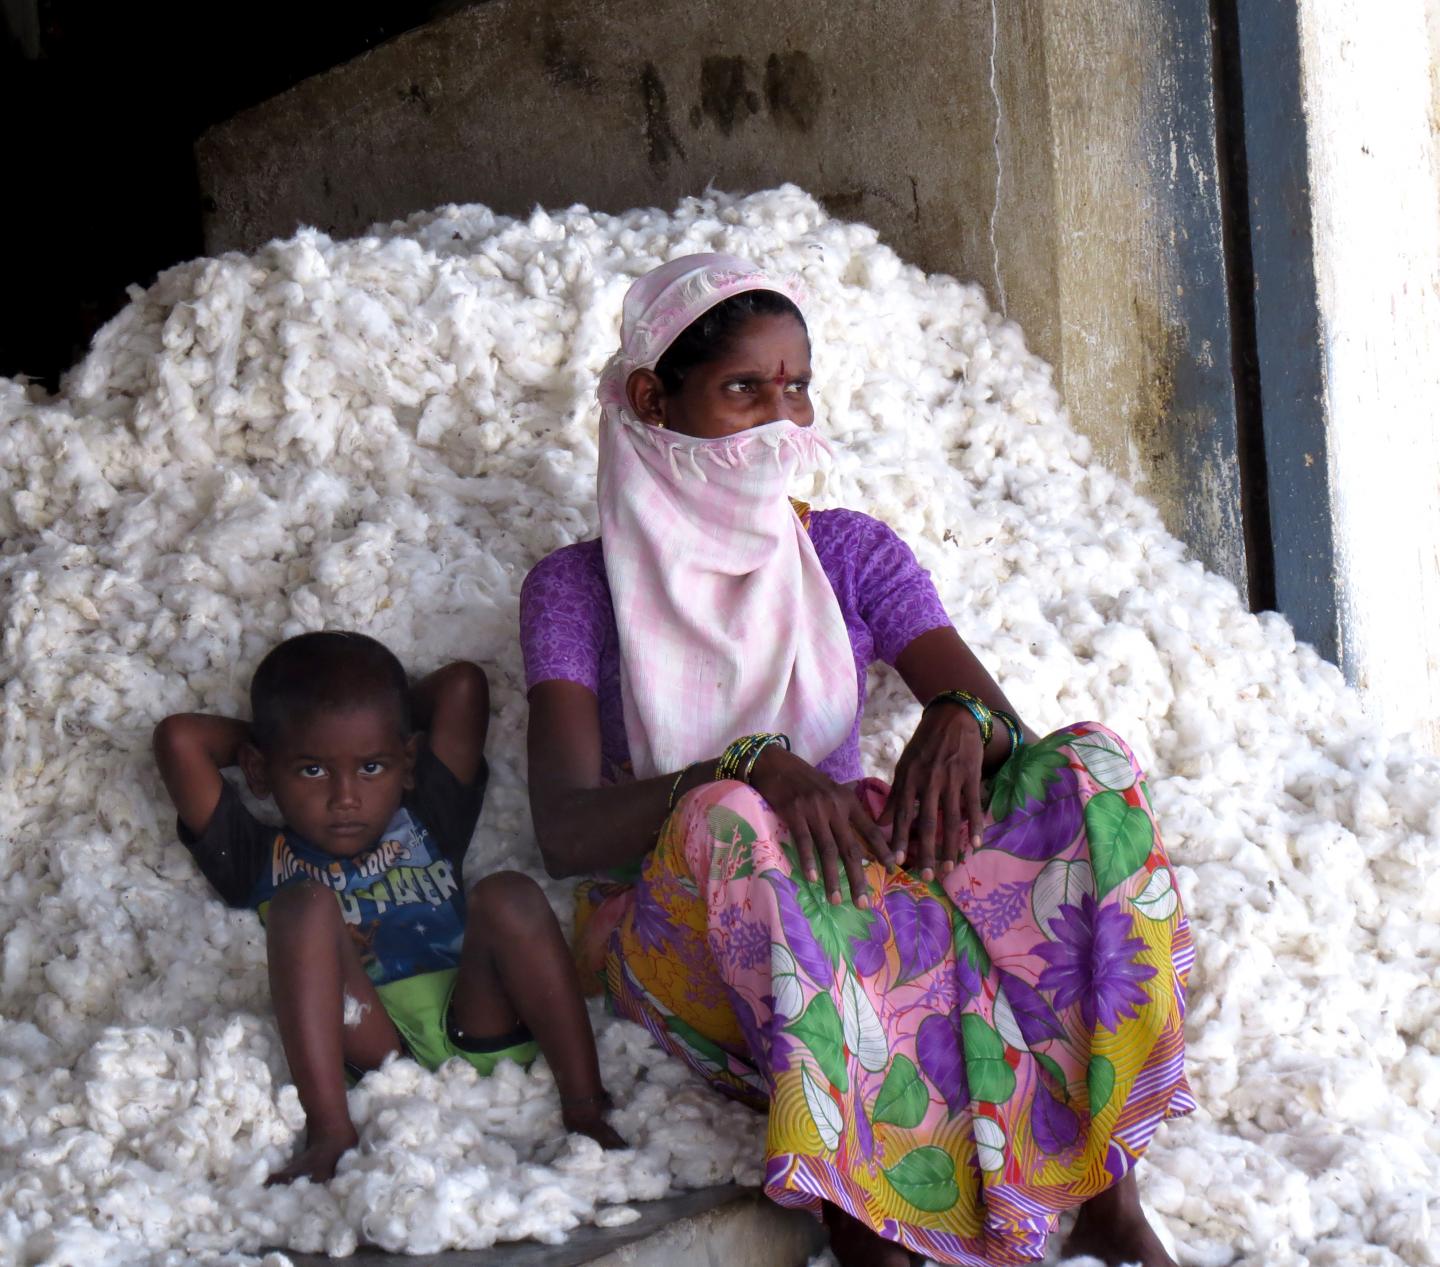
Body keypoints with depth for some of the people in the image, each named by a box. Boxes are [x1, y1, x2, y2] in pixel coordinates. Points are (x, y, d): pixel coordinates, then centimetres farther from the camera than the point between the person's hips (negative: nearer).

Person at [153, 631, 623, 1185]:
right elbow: (179, 739, 14)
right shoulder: (262, 861, 23)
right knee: (304, 904, -22)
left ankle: (585, 1111, -28)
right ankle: (329, 1130, -38)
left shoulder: (428, 826, 29)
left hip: (474, 1029, 2)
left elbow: (462, 685, 24)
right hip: (367, 1051, -2)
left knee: (508, 896, -20)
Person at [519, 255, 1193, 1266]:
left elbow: (1008, 732, 2)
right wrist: (748, 767, -29)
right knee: (729, 823, -37)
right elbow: (564, 831, -12)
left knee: (1089, 765, -20)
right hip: (680, 939, -3)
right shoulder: (581, 589, 1)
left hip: (859, 887, 3)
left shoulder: (852, 555, 11)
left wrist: (961, 722, -24)